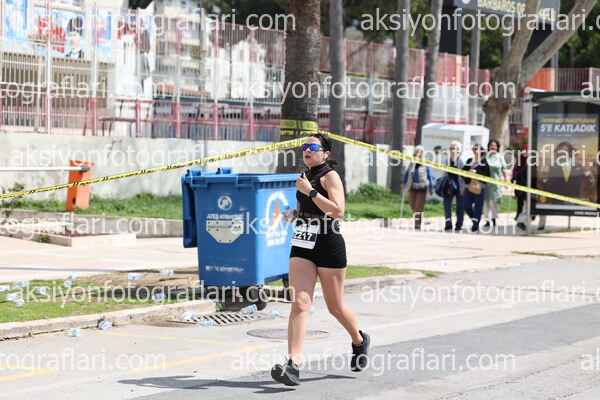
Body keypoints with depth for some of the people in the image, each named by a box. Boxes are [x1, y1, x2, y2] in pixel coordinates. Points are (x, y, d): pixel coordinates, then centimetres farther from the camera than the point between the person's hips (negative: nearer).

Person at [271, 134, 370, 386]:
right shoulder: (306, 177, 15)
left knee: (335, 307, 9)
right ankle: (292, 365, -18)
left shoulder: (330, 176, -8)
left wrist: (310, 191, -21)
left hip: (329, 247, -6)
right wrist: (295, 214, 10)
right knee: (299, 304, -10)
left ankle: (359, 341, 38)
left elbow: (338, 210, -21)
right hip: (302, 245, 6)